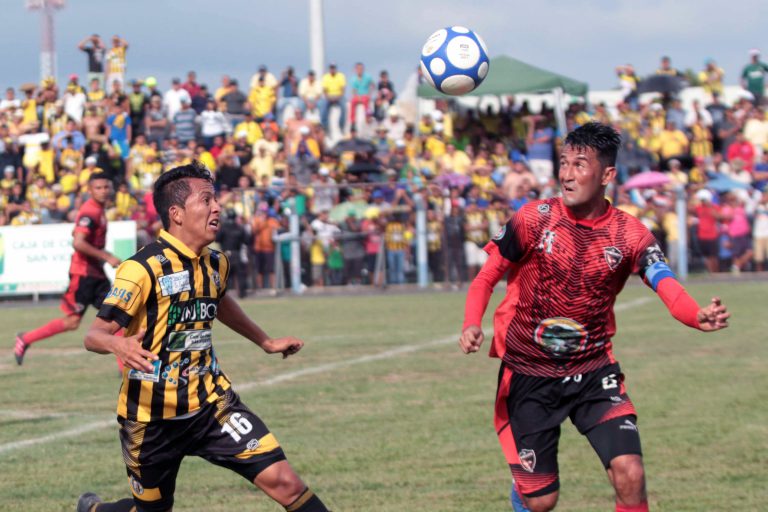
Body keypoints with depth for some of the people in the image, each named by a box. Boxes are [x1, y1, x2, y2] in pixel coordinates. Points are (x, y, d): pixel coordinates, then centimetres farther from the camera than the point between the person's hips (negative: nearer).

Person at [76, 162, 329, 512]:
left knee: (283, 481, -12)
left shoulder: (215, 264, 4)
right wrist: (119, 344, -43)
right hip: (153, 414, -5)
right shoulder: (143, 269, -18)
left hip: (211, 404, 5)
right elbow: (94, 336, -20)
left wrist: (266, 342, 33)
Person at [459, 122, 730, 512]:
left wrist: (699, 316, -42)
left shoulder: (629, 234, -7)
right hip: (528, 374, -1)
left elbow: (670, 290, -19)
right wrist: (472, 325, -22)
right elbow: (487, 277, -2)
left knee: (630, 476, -17)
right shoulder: (534, 219, -8)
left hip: (594, 371, 1)